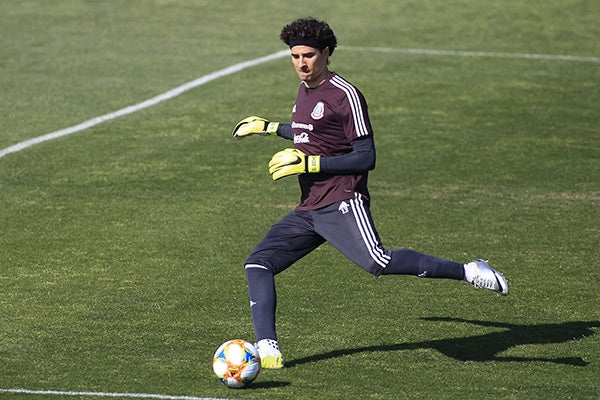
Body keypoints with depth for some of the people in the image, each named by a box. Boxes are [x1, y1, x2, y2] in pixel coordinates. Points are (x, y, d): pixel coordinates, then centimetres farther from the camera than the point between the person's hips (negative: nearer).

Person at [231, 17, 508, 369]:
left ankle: (468, 271, -24)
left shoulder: (345, 95, -8)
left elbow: (366, 158, -12)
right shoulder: (305, 89, 18)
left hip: (342, 204, -9)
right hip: (308, 209, 9)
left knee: (378, 263, -30)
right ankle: (267, 350, -8)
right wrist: (268, 127, 40)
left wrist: (310, 163, -16)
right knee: (258, 264, -2)